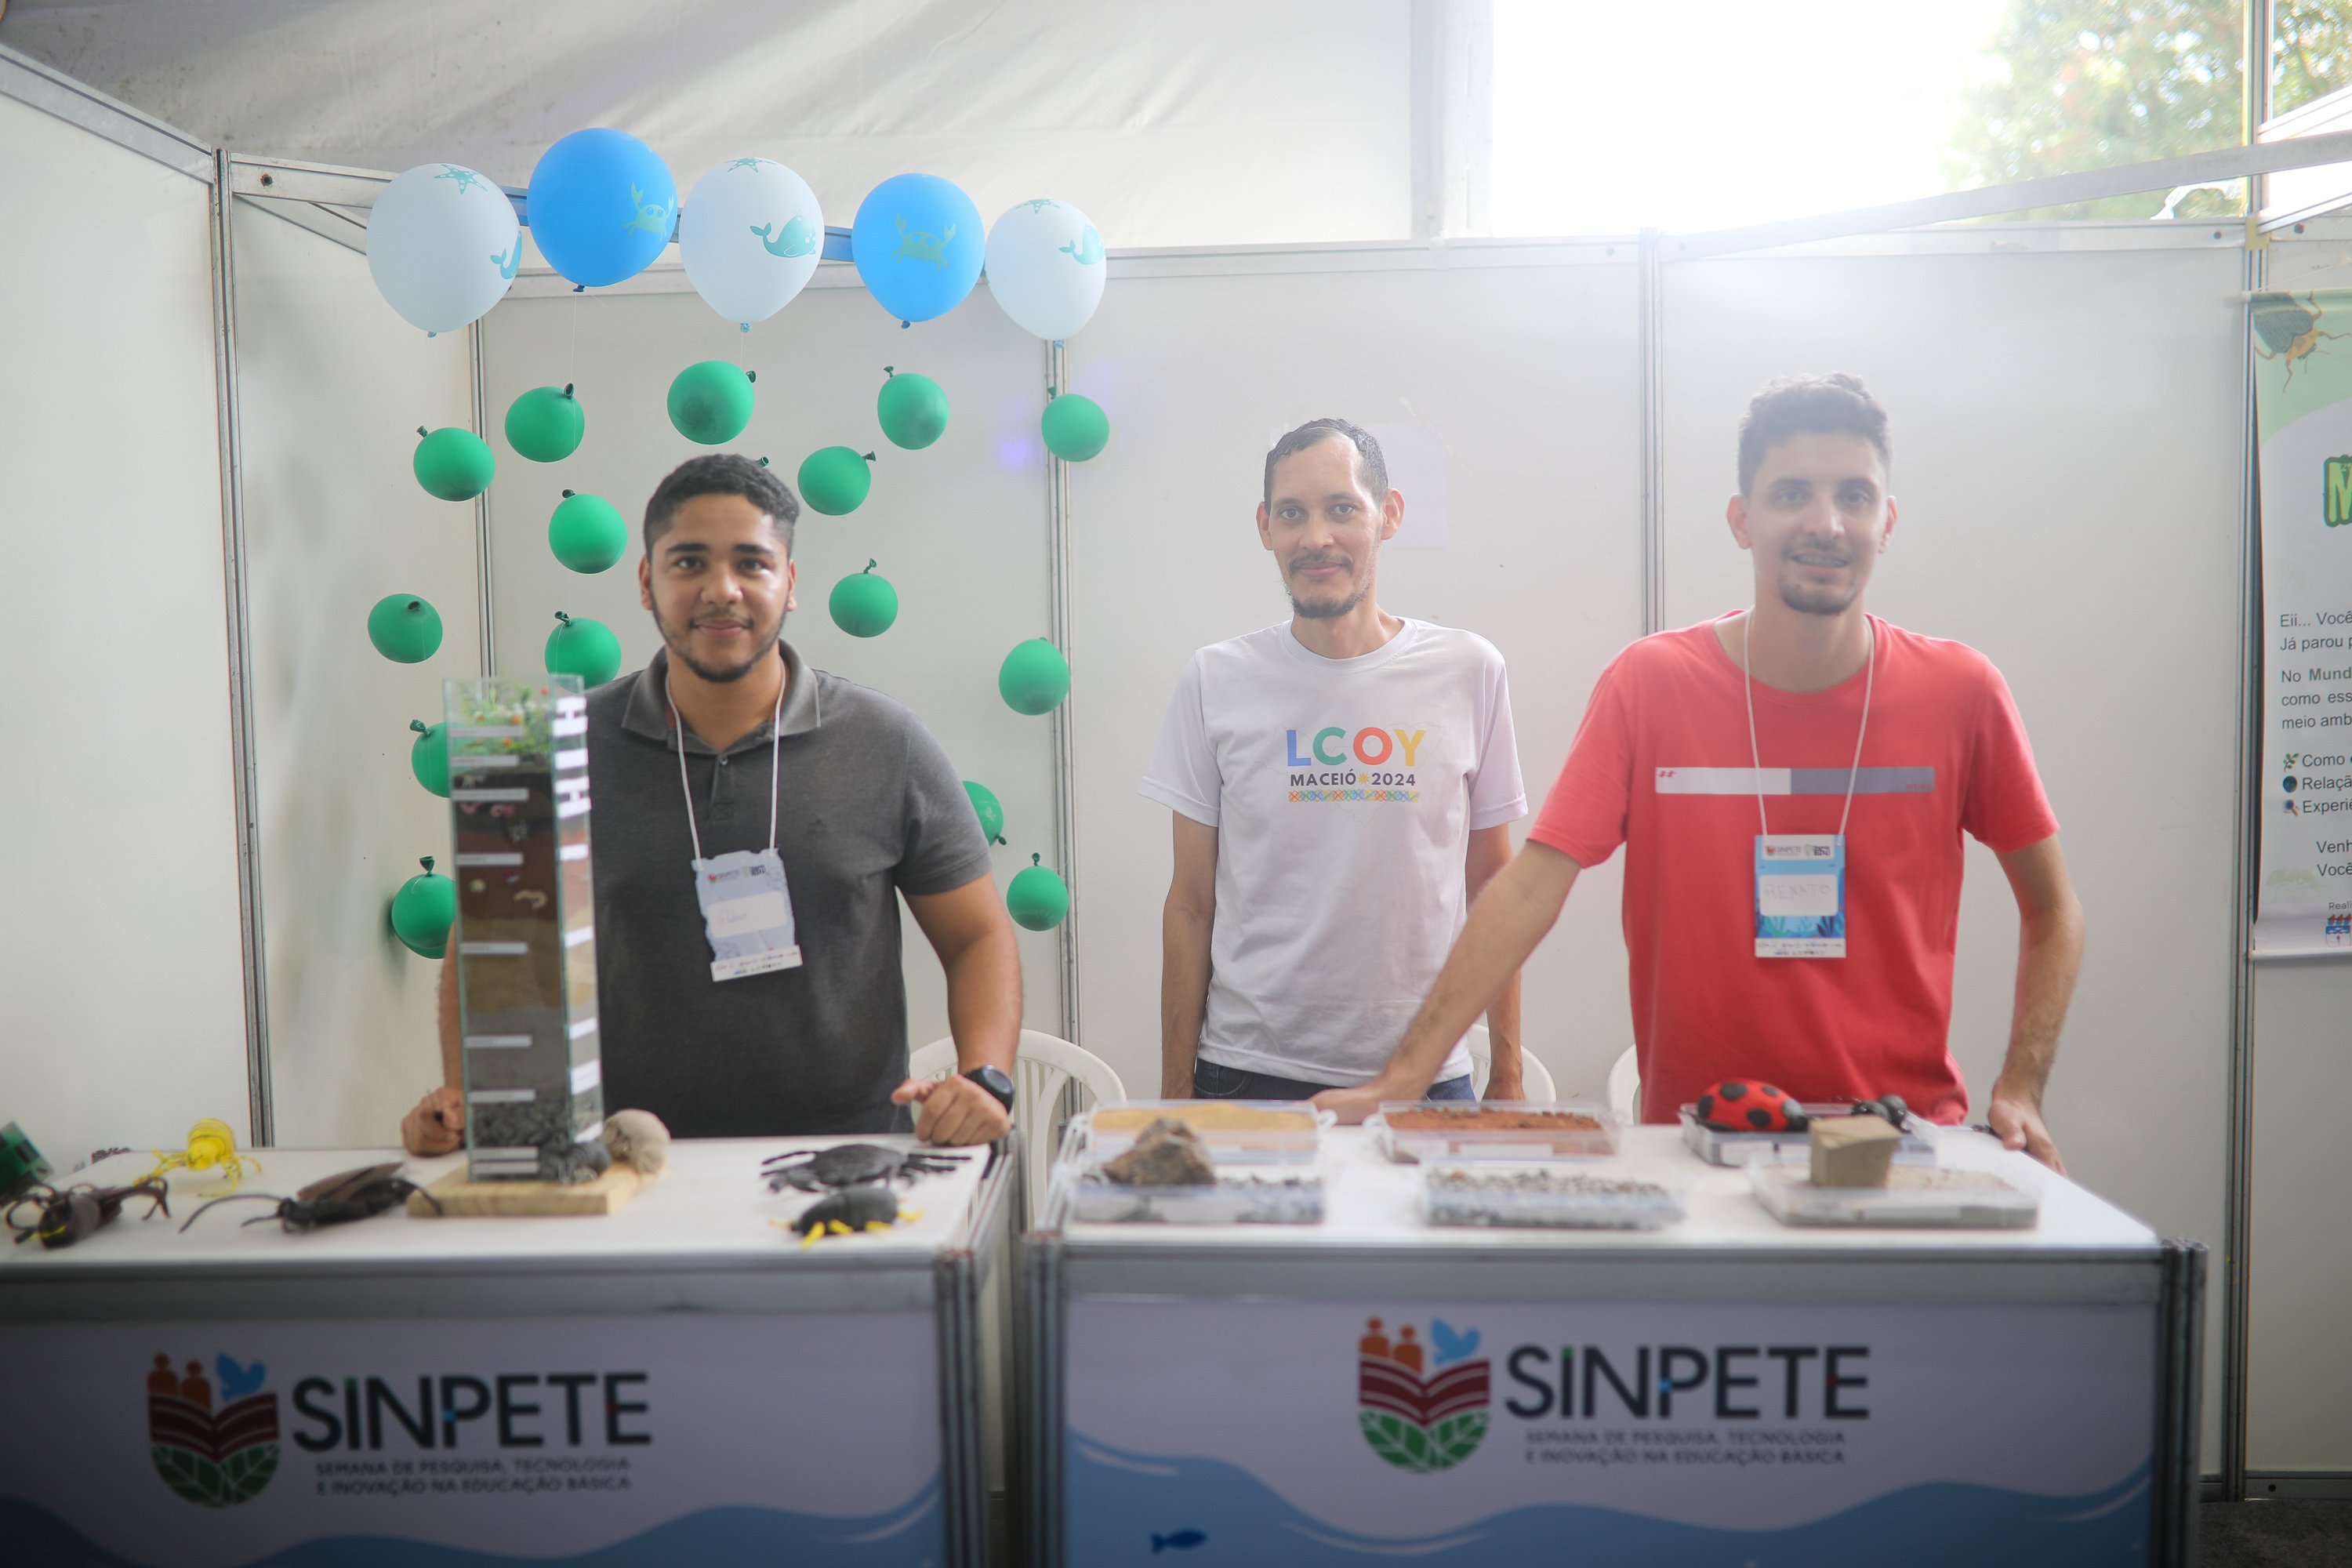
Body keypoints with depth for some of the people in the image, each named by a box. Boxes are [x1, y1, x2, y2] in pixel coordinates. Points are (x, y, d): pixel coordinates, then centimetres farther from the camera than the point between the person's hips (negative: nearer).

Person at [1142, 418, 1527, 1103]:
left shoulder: (1470, 672, 0)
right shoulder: (1215, 681, 0)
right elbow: (1191, 905, 2)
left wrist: (1507, 1077, 5)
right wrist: (1176, 1095, 0)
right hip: (1248, 1073, 0)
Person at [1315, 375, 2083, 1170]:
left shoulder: (1960, 692, -2)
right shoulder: (1650, 683, -6)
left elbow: (2051, 912, 10)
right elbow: (1529, 891, -11)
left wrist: (2020, 1089, -3)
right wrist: (1403, 1077, -19)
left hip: (1911, 1135, 1)